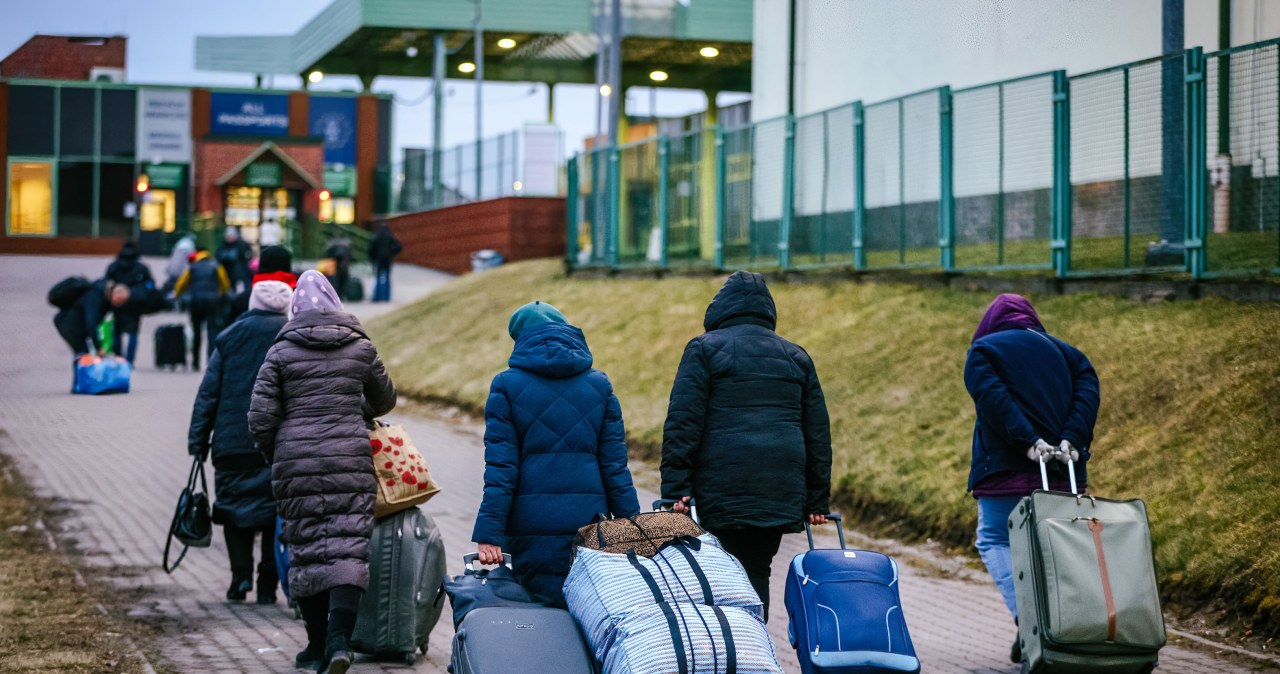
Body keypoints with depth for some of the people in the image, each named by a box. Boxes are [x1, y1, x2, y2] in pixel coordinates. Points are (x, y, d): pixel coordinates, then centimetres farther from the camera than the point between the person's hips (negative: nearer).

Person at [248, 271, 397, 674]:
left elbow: (260, 417, -2)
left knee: (306, 550, 9)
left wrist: (276, 457, 15)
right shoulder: (360, 347, 6)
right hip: (350, 461, 0)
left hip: (296, 464, 0)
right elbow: (385, 400, 21)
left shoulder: (281, 352, 2)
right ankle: (340, 637, -18)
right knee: (348, 548, -2)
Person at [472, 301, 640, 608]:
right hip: (589, 521, 2)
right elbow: (615, 465, 5)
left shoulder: (507, 385, 0)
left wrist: (489, 534, -7)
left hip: (531, 523, -2)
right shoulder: (599, 384, 7)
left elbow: (500, 467, -6)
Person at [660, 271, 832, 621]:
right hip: (781, 497, 4)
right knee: (757, 576, 10)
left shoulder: (704, 349, 4)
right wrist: (817, 501, 21)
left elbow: (682, 425, -5)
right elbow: (818, 434, 18)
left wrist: (675, 491, -6)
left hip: (722, 497, -4)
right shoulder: (796, 357, 18)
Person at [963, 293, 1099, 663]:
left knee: (994, 540, 6)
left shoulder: (983, 351, 6)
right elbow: (1087, 391, 0)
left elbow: (993, 399, -13)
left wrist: (1028, 441, -20)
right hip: (1063, 468, 4)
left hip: (1008, 466, -4)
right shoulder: (1064, 351, 18)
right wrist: (1071, 440, -11)